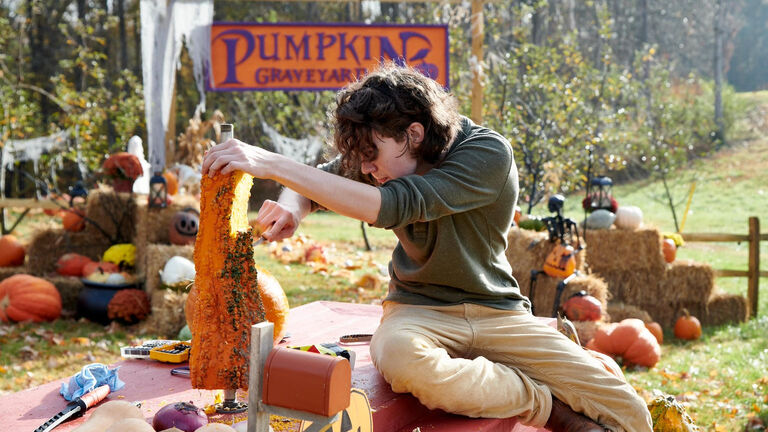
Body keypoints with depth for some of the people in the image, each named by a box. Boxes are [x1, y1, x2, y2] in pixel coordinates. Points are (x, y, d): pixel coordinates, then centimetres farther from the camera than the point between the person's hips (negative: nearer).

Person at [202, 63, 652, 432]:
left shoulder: (489, 153, -19)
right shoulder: (388, 157, -2)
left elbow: (392, 205, -32)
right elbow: (313, 180, 11)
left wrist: (272, 164, -35)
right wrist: (291, 206, -17)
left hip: (496, 311, -3)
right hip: (421, 308, 3)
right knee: (399, 357, -38)